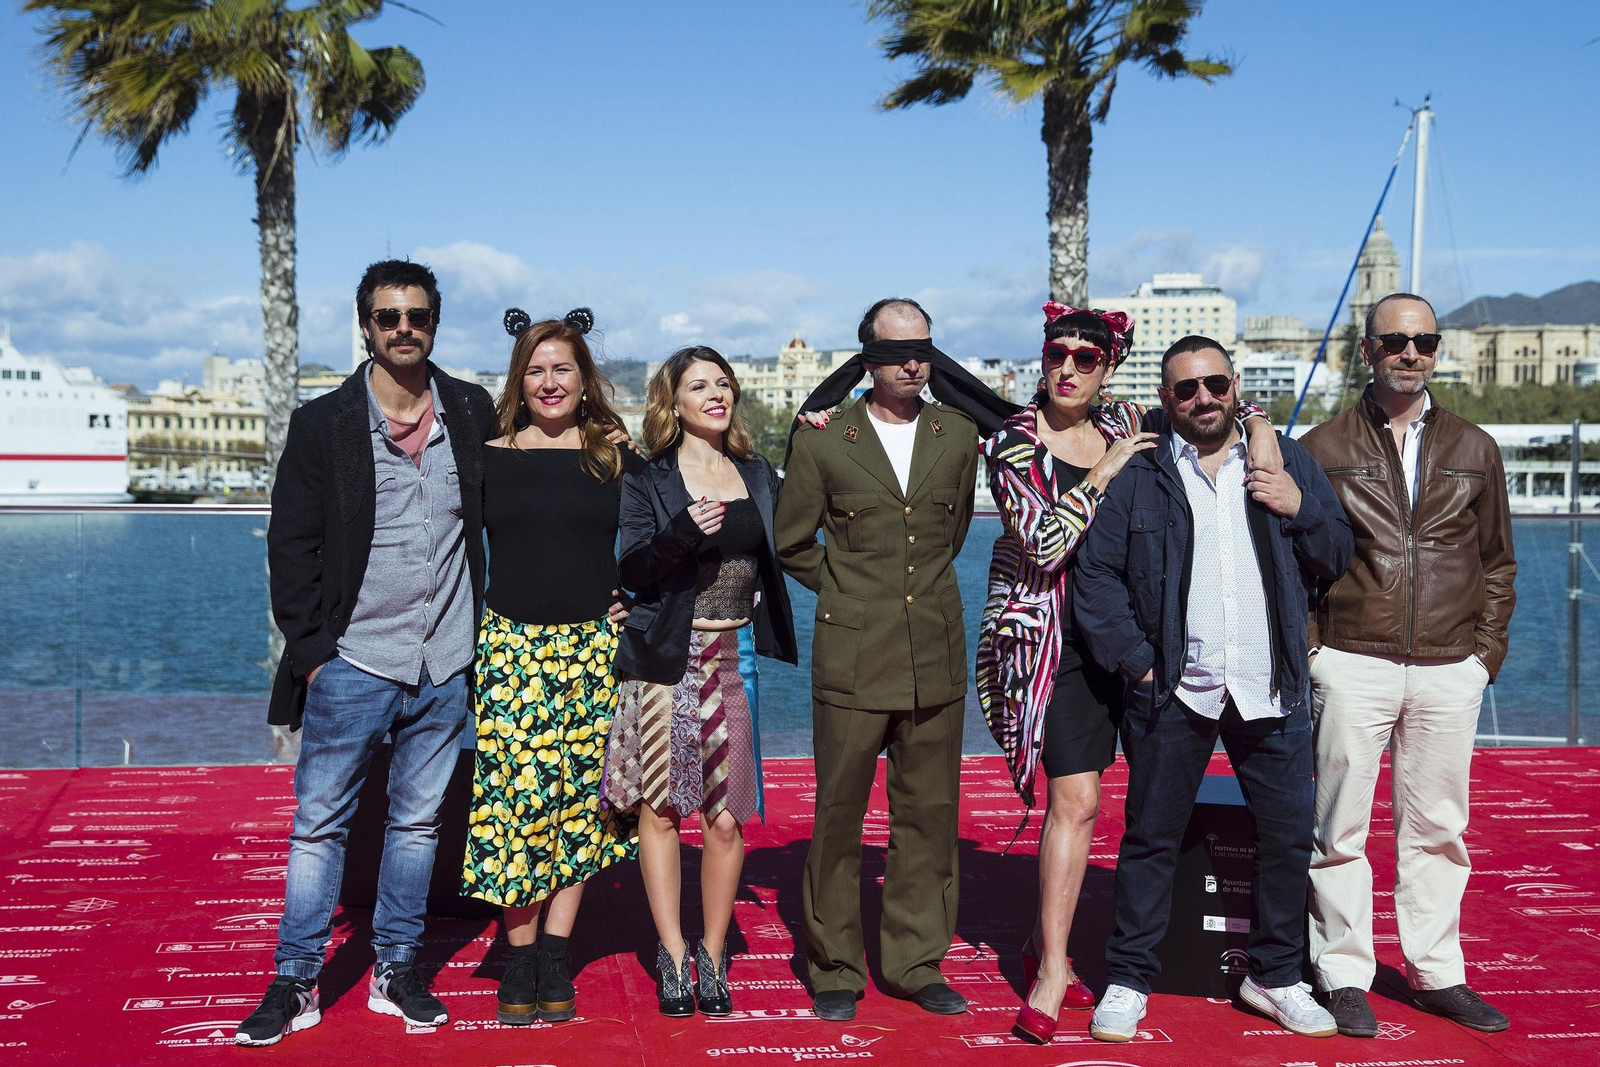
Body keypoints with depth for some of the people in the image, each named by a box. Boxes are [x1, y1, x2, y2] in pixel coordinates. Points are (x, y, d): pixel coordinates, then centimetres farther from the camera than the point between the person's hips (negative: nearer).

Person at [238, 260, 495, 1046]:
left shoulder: (474, 413, 5)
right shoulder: (322, 424, -1)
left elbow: (495, 514, 15)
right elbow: (291, 546, 0)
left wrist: (484, 630, 9)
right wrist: (310, 649, -6)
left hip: (444, 664, 2)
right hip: (353, 661, -2)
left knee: (418, 820, 11)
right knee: (319, 824, 2)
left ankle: (398, 970, 23)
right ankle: (295, 982, 12)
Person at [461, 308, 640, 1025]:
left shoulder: (616, 459, 5)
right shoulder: (488, 458, 4)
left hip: (592, 647, 1)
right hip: (510, 645, -1)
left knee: (576, 799, 2)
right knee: (516, 796, -5)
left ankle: (554, 961, 9)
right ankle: (520, 961, 5)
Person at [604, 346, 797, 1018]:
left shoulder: (759, 475, 13)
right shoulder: (648, 481, 2)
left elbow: (781, 552, 21)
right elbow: (631, 569, -7)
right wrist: (684, 533, -22)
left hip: (739, 658, 2)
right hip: (668, 658, -2)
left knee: (727, 819, 0)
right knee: (660, 808, 0)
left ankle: (711, 957, 13)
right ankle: (672, 957, 9)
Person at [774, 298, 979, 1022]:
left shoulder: (958, 435, 8)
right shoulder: (822, 442, -1)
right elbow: (791, 544, 10)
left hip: (936, 660, 3)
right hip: (853, 660, -3)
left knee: (930, 814, 7)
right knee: (839, 815, 3)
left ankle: (916, 963, 21)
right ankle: (834, 969, 16)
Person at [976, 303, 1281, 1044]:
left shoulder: (1123, 427, 8)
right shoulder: (1014, 442, -5)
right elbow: (1044, 544, -18)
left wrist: (1257, 424, -2)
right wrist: (1104, 472, -15)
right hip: (1047, 635, -5)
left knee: (1073, 793, 9)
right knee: (1077, 799, -12)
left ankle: (1044, 941, 24)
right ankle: (1052, 969, -3)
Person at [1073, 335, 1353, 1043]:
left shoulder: (1287, 461, 10)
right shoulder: (1140, 479, 5)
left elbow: (1336, 559, 10)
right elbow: (1095, 574, 1)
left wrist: (1300, 507, -8)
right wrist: (1134, 658, -7)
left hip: (1271, 689, 2)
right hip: (1172, 691, -2)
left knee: (1289, 834, 6)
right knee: (1151, 838, 5)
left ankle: (1275, 977, 24)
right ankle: (1128, 982, 17)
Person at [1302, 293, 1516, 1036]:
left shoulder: (1473, 450, 12)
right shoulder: (1323, 449, 4)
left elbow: (1498, 560, 16)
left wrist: (1487, 649, 7)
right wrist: (1308, 647, -3)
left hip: (1449, 670, 2)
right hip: (1352, 666, -2)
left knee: (1438, 829, 9)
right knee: (1341, 829, 1)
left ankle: (1436, 973, 21)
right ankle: (1344, 976, 12)